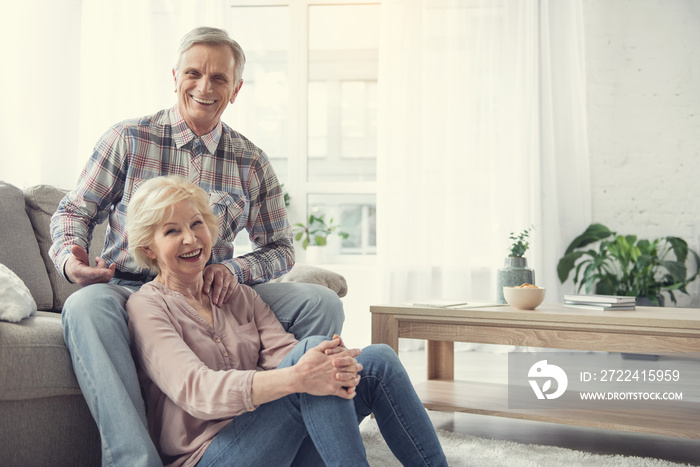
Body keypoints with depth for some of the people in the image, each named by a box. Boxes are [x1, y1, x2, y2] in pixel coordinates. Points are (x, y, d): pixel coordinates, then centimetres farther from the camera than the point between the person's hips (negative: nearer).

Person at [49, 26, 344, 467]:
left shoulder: (252, 163, 8)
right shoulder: (129, 138, 2)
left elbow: (281, 248, 12)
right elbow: (74, 210, 8)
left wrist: (234, 270, -11)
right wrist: (70, 257, -16)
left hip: (213, 297, 3)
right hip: (129, 289, -2)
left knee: (322, 302, -17)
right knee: (87, 306, -38)